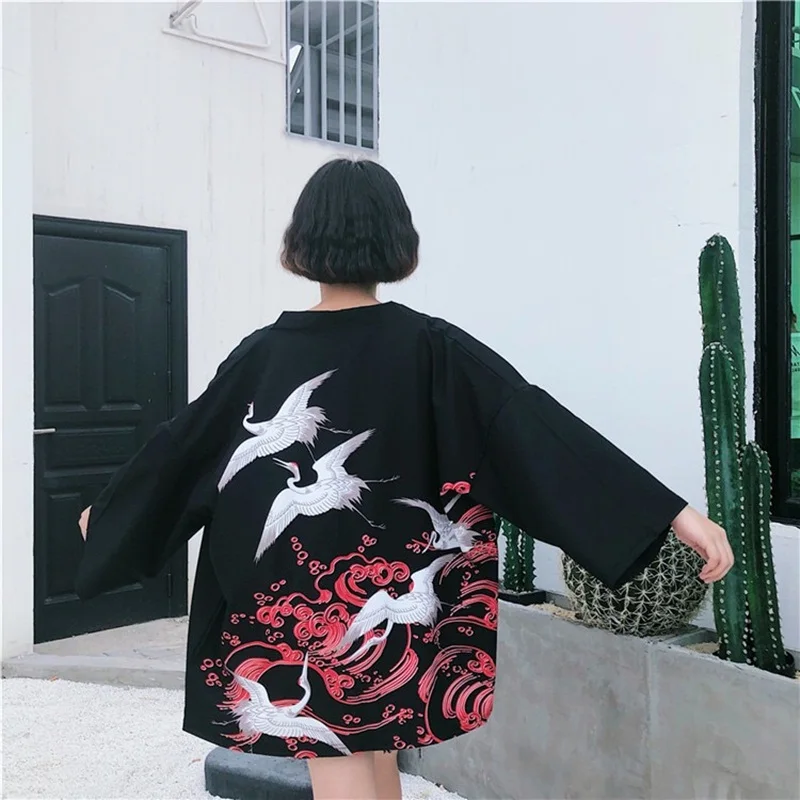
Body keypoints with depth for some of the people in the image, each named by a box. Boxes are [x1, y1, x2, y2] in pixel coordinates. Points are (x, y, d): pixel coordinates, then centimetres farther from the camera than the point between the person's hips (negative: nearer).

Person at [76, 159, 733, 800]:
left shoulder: (264, 352, -8)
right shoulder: (430, 348, -13)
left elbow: (182, 443, 5)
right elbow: (535, 427, -20)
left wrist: (108, 512, 24)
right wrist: (672, 510, -20)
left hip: (295, 606, 0)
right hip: (393, 603, 1)